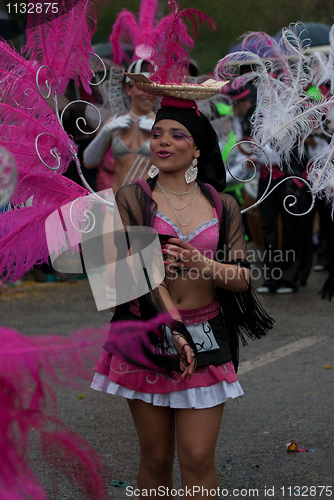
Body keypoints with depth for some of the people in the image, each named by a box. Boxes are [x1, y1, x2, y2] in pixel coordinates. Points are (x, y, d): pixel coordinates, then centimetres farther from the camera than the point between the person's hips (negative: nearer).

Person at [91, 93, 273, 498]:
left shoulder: (222, 206, 7)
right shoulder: (132, 198, 1)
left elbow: (241, 279, 3)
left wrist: (201, 263, -17)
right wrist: (174, 331, -17)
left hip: (207, 337, 1)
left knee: (198, 458, -6)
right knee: (156, 458, 4)